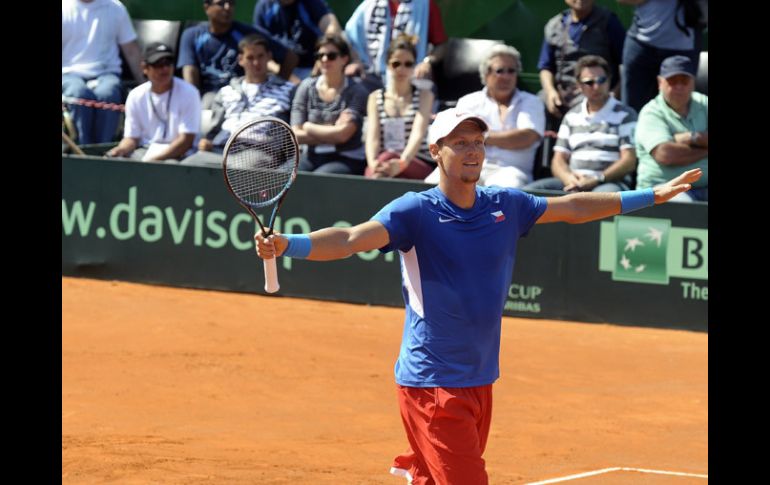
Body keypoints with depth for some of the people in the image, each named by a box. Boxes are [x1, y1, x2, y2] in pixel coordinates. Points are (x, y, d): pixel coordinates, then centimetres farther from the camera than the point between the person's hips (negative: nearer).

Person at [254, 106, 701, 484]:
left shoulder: (506, 206, 7)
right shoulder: (416, 212, -11)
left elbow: (573, 208, 20)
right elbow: (351, 239, -24)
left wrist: (654, 195, 25)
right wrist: (288, 245, -41)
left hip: (480, 379, 6)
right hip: (432, 383, -6)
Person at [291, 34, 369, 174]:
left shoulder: (356, 92, -3)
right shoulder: (307, 87, 8)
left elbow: (342, 134, -12)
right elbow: (296, 135, 1)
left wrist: (309, 127, 0)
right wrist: (331, 134, -7)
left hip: (346, 159, -4)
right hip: (314, 157, 4)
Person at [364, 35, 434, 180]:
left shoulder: (424, 95, 10)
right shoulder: (375, 97, 16)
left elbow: (418, 134, -8)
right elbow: (372, 137, 1)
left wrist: (402, 163, -32)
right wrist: (373, 164, -25)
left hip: (420, 166, -2)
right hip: (383, 164, 2)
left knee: (387, 157, -37)